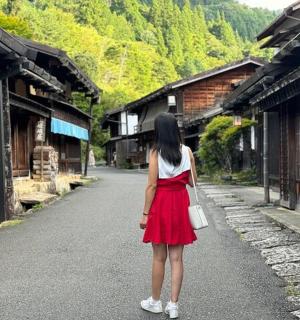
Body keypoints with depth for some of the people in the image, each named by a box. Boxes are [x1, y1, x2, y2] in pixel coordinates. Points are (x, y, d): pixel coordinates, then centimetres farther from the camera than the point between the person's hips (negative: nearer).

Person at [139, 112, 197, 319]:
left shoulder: (156, 152, -8)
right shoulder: (187, 151, 1)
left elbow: (152, 185, -11)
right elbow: (192, 182, 6)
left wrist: (145, 213, -5)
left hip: (161, 204, -3)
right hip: (180, 203, 3)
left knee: (159, 257, 8)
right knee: (177, 257, 7)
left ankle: (155, 302, 23)